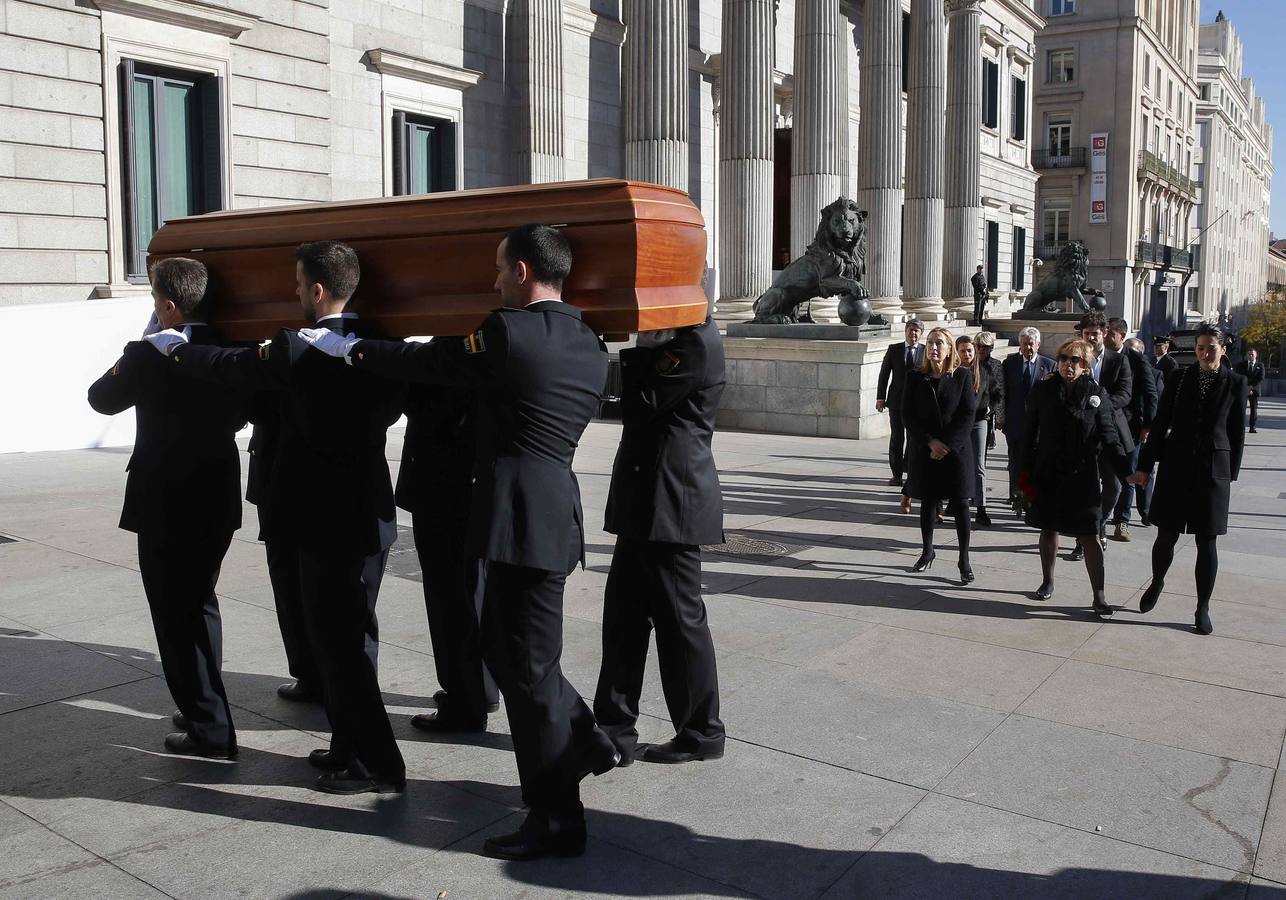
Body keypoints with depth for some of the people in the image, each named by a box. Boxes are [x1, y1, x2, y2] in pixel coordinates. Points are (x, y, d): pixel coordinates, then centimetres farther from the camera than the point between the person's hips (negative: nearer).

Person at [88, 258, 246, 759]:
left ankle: (211, 732, 5)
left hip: (166, 506, -6)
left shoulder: (148, 356, -17)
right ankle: (204, 708, 31)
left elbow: (101, 398, 0)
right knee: (199, 604, 21)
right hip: (218, 498, 7)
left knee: (176, 615, 2)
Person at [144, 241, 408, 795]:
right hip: (373, 514, 7)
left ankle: (378, 766, 6)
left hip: (327, 520, -7)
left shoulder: (296, 350, -15)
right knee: (353, 635, 17)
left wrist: (171, 347, 16)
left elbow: (226, 366, -1)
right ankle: (351, 745, 28)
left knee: (337, 641, 1)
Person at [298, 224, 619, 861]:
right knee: (502, 645, 23)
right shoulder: (590, 347, 12)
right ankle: (584, 742, 26)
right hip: (554, 506, 9)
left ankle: (556, 820, 10)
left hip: (521, 516, -9)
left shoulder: (508, 331, -12)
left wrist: (346, 348, 12)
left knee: (529, 666, 0)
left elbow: (426, 364, -3)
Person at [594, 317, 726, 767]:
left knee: (680, 620, 2)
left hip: (671, 504, -10)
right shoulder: (672, 338, 14)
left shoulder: (694, 342, -16)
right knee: (624, 616, 11)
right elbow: (637, 399, 14)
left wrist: (633, 355, -6)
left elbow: (640, 405, -16)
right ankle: (615, 729, 19)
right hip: (646, 503, 10)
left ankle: (701, 734, 18)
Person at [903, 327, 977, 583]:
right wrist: (930, 442, -12)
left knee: (960, 504, 0)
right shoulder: (915, 377, 2)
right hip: (924, 451, 2)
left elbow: (968, 414, -6)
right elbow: (908, 415, -1)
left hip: (956, 450, -2)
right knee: (927, 502, 11)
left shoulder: (962, 375, -2)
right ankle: (927, 552, 26)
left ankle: (964, 560, 5)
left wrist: (948, 445, -14)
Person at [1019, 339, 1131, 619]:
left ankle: (1099, 596, 4)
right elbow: (1031, 432, 3)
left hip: (1081, 475, -1)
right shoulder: (1043, 390, 0)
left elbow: (1108, 436, -3)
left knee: (1088, 536, -1)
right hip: (1047, 474, 2)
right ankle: (1047, 582, 31)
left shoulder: (1097, 393, -2)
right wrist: (1025, 470, 0)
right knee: (1049, 529, 14)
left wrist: (1125, 470, -13)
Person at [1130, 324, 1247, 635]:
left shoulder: (1235, 383, 1)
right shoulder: (1179, 379, 3)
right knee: (1166, 535, 7)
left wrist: (1231, 473, 3)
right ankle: (1157, 583, 34)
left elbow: (1237, 432, 4)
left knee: (1206, 542, 3)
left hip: (1213, 471, -1)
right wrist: (1145, 466, 2)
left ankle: (1203, 608, 13)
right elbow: (1159, 424, 4)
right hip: (1176, 468, 1)